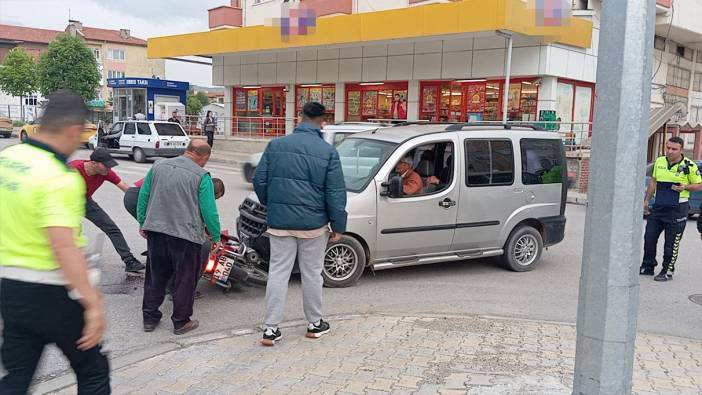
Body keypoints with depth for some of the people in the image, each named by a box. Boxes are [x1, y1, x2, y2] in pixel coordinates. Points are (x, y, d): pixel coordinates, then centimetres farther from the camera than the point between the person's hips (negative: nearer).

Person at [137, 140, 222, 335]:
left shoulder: (158, 166, 6)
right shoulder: (201, 176, -10)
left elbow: (143, 196, 10)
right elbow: (209, 211, -10)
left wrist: (142, 223, 20)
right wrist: (216, 237, 1)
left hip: (155, 231, 5)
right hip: (186, 235, -5)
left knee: (155, 277, 18)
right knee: (185, 280, 10)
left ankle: (150, 318, 26)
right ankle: (181, 322, 18)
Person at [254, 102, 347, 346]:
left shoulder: (275, 145, 1)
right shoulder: (328, 152, -6)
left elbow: (259, 181, 5)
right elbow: (336, 192, -7)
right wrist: (338, 226, 1)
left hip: (279, 221, 2)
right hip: (313, 224, -2)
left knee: (278, 272, 7)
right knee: (312, 273, 12)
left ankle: (271, 328, 7)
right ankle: (315, 324, 26)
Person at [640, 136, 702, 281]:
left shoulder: (689, 166, -7)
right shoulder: (659, 161, 7)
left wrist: (685, 187, -20)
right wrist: (646, 200, 15)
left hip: (677, 209, -5)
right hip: (658, 207, 5)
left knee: (671, 243, 1)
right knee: (649, 237, 8)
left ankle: (668, 271, 12)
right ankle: (647, 267, 22)